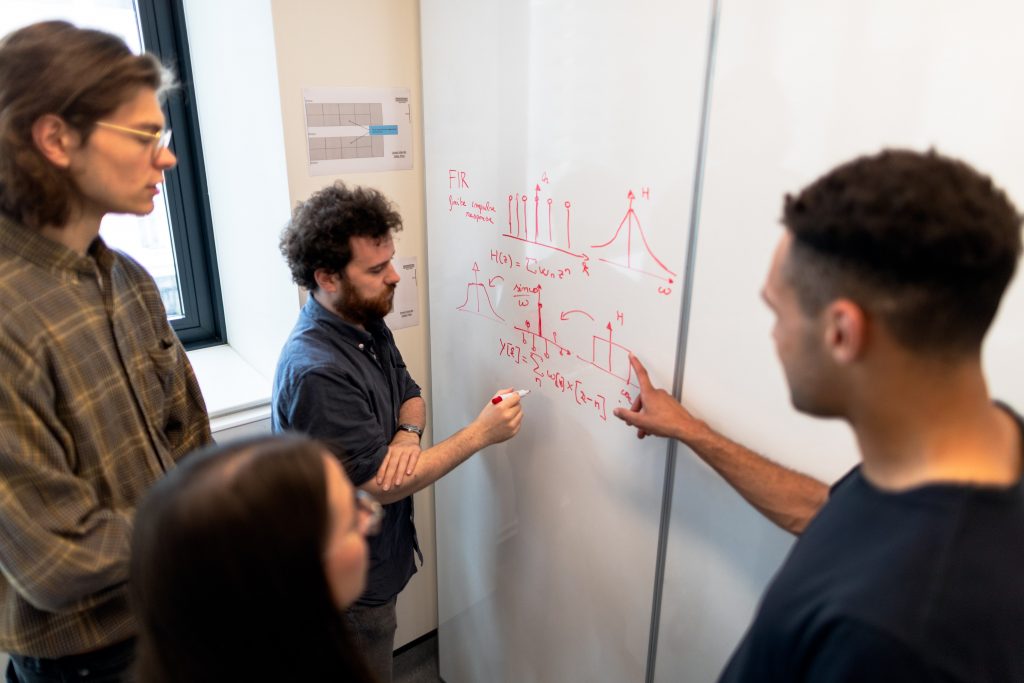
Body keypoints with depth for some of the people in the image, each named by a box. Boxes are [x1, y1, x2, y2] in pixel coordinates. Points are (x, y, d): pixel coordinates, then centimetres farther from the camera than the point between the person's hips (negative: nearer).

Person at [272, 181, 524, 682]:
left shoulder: (368, 325, -4)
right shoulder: (315, 372, -33)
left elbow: (410, 395, 5)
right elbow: (380, 485, -28)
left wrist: (408, 433, -19)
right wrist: (481, 433, -26)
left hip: (377, 556, 8)